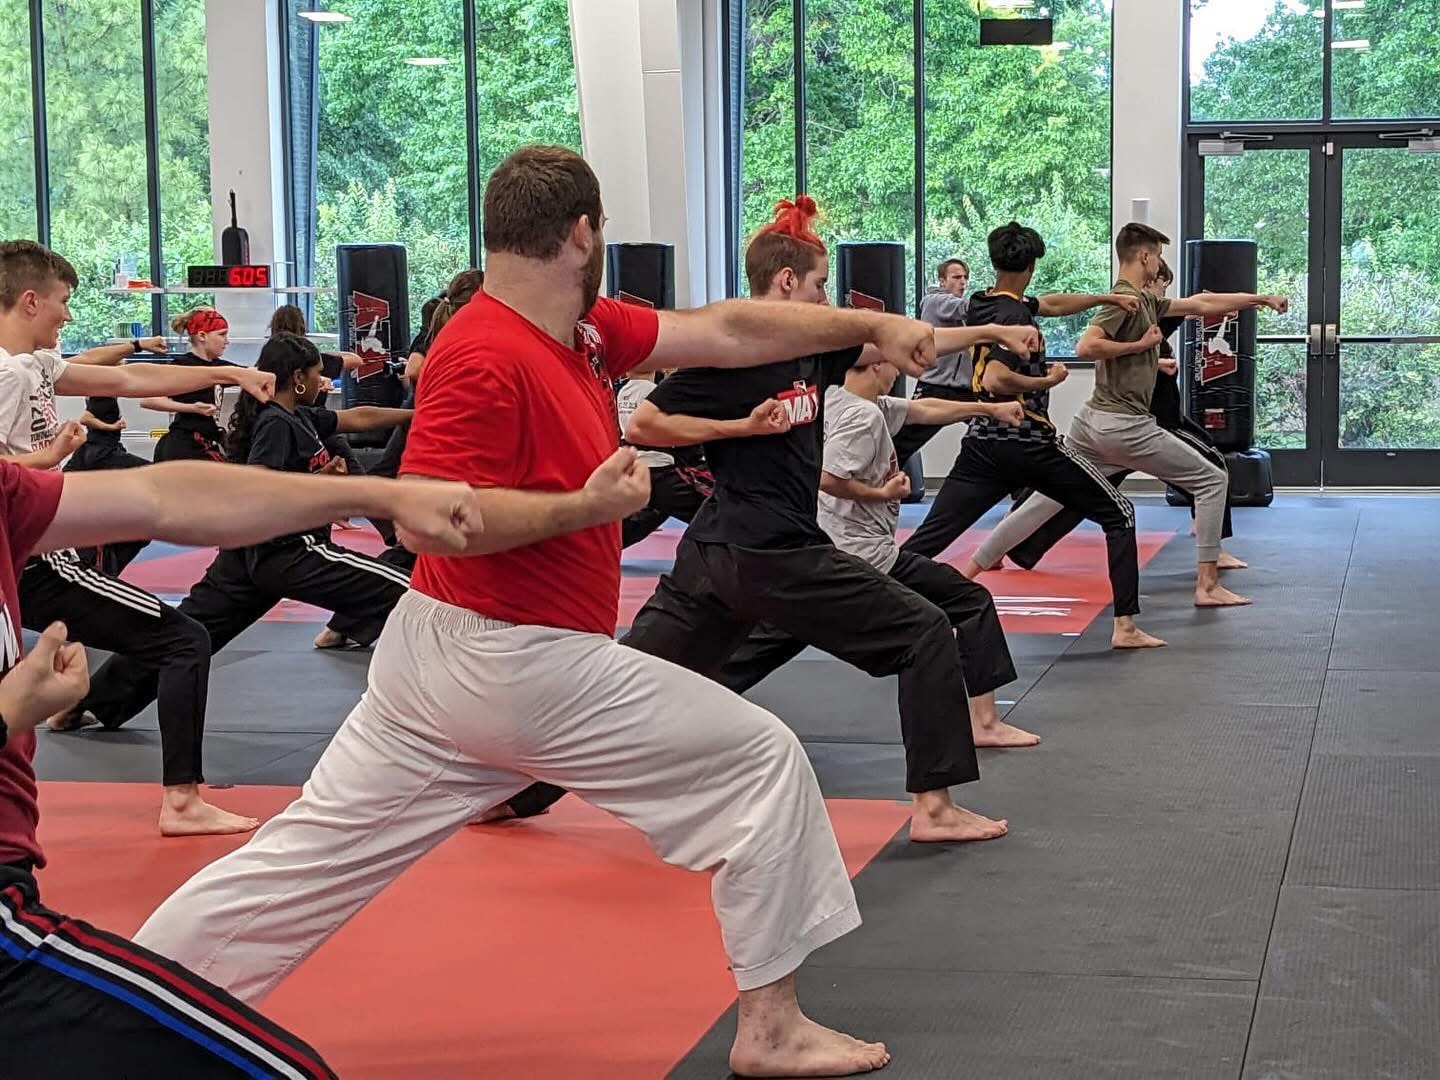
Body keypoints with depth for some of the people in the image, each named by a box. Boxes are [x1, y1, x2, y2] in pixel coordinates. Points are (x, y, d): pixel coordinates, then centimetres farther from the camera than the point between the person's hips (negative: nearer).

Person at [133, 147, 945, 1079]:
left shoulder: (584, 331, 8)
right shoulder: (485, 357, -19)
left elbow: (727, 332, 13)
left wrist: (869, 324, 15)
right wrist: (586, 506, -24)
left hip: (442, 653, 9)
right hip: (525, 668, -9)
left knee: (317, 851, 12)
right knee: (763, 762, 2)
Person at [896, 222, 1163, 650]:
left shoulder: (982, 305, 10)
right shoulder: (1016, 315, -13)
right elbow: (996, 380, -25)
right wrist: (1048, 380, -12)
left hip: (982, 443, 6)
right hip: (1030, 443, -6)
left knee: (929, 537, 0)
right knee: (1119, 515, 9)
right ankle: (1125, 626, 1)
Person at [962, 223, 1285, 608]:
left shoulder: (1145, 301, 16)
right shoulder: (1126, 299, -13)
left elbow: (1202, 303, 23)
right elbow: (1086, 346, -25)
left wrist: (1261, 298, 27)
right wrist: (1140, 344, -15)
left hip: (1093, 421, 9)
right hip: (1124, 426, -9)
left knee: (1047, 499, 11)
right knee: (1212, 480, 2)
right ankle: (1207, 585, 0)